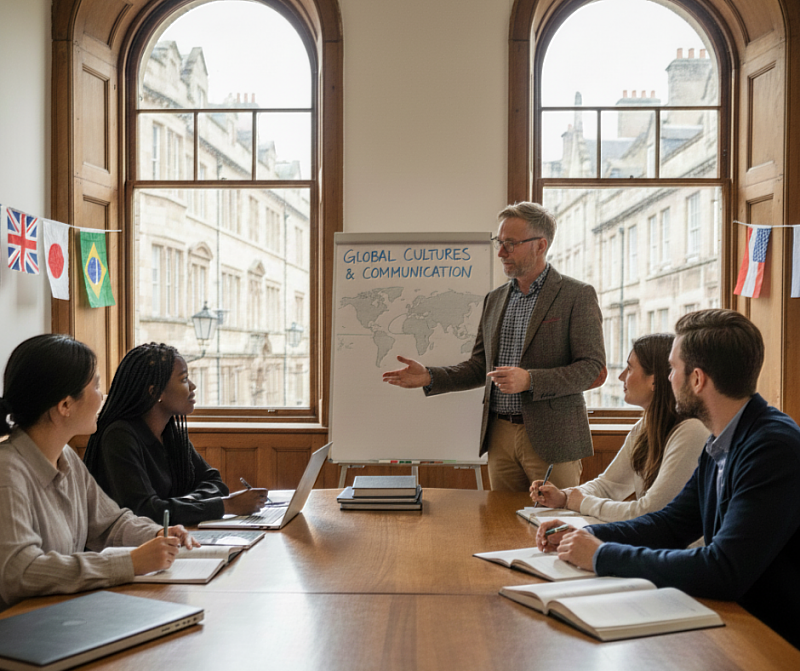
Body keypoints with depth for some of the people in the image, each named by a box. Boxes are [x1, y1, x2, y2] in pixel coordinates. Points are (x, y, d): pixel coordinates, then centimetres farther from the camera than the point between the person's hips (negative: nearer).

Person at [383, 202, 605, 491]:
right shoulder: (494, 299, 13)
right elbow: (479, 366, 16)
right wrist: (429, 377, 2)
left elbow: (593, 368, -11)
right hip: (500, 436, 5)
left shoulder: (577, 296, -6)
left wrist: (530, 380, -21)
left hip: (551, 438, -5)